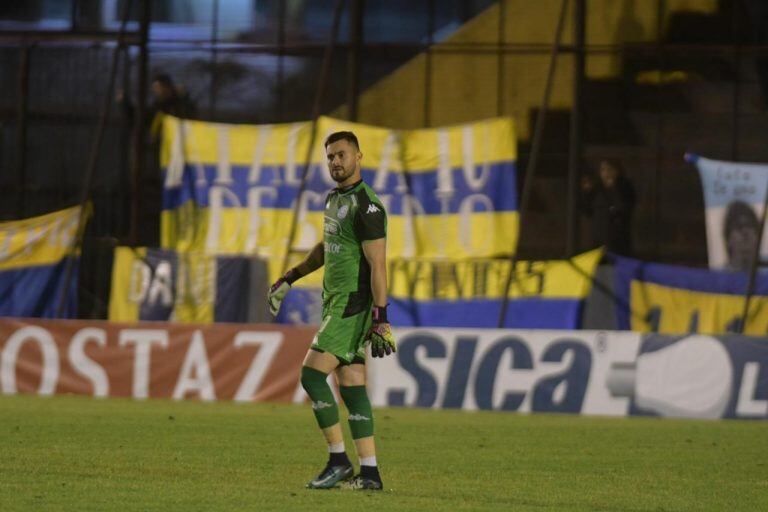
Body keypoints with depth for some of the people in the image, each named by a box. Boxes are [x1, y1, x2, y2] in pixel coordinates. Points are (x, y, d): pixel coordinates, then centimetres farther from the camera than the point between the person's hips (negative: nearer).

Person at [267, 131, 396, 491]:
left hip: (353, 305, -9)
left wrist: (380, 319, -23)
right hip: (335, 303, 9)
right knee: (352, 387, 6)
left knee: (312, 374, -13)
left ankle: (338, 459, -8)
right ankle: (369, 472, 5)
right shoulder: (334, 198, 15)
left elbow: (377, 265, -18)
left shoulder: (366, 205, -14)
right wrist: (289, 279, 34)